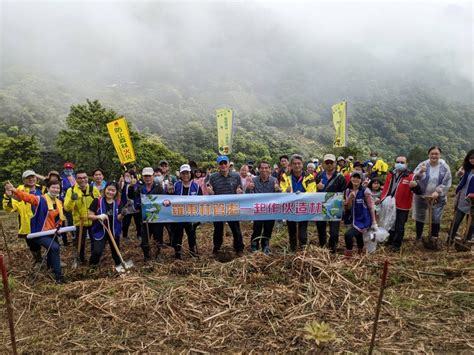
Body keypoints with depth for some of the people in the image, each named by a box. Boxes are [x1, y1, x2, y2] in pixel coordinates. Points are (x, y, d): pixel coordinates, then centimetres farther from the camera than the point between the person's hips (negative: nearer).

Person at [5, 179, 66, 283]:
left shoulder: (59, 203, 5)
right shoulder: (40, 199, -15)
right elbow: (27, 197, -31)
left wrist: (58, 226, 0)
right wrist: (14, 190, -48)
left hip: (51, 233, 8)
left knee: (53, 250, 23)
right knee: (55, 247, -27)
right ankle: (58, 275, -18)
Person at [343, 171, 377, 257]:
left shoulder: (365, 191, -15)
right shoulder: (348, 190, 1)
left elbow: (371, 207, -11)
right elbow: (348, 208, 0)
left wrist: (374, 222, -10)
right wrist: (350, 197, -18)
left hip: (363, 220, -6)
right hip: (354, 220, 7)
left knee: (348, 234, -23)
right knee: (358, 236, 26)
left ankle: (348, 254, -3)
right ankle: (361, 253, 51)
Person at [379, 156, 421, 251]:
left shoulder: (410, 176, -13)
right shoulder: (391, 174, 4)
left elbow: (418, 192, -20)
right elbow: (386, 187, 11)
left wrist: (415, 186, -42)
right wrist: (381, 199, 8)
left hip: (402, 207, -5)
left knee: (399, 227, 4)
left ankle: (397, 245, 21)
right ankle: (390, 241, 39)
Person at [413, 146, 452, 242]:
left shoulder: (445, 167, -7)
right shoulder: (422, 164, -9)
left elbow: (446, 183, -7)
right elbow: (414, 178, -16)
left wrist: (437, 192, -20)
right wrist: (420, 172, -36)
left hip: (437, 198, 0)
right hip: (421, 196, 0)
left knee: (436, 219, 7)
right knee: (419, 217, 13)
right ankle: (418, 238, 30)